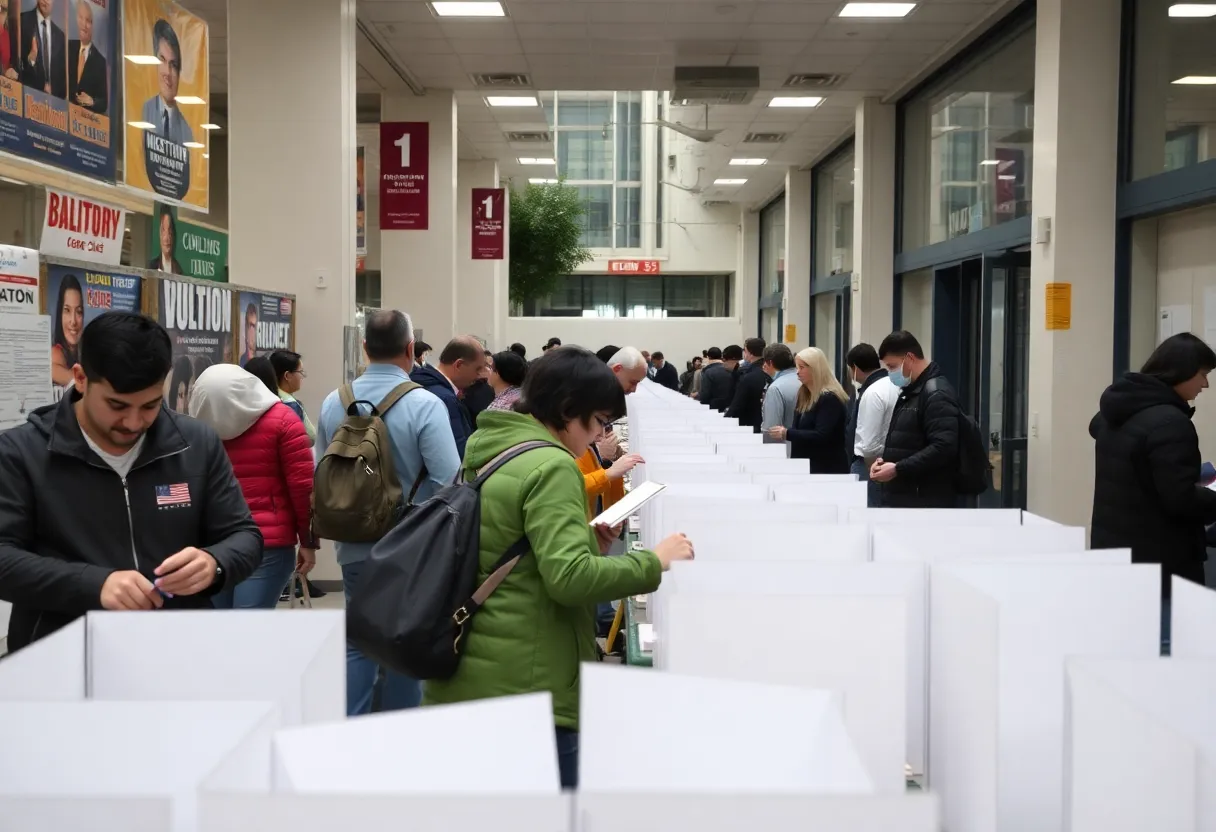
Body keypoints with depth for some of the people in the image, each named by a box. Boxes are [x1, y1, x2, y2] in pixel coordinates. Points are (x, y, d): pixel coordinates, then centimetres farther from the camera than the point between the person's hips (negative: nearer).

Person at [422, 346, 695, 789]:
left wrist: (584, 540, 14)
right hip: (523, 687, -9)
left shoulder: (486, 452, 12)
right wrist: (653, 562, -14)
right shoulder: (551, 465, -16)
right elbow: (569, 578, -25)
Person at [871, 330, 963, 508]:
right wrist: (886, 459, 7)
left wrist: (898, 469, -21)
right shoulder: (910, 392, 18)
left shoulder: (936, 394, -14)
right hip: (903, 499, 10)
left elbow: (944, 447, -24)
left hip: (928, 503, -10)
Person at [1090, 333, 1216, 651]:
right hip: (1159, 562, -9)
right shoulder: (1169, 422, -20)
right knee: (1165, 647, -3)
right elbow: (1181, 500, -21)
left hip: (1112, 551, 9)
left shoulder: (1114, 412, 8)